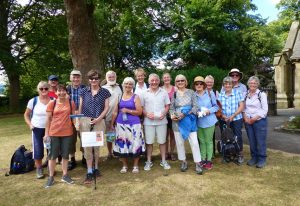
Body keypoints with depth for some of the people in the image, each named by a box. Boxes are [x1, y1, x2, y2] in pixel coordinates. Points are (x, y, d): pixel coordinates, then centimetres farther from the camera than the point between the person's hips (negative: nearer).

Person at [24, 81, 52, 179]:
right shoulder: (33, 101, -4)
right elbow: (26, 114, 7)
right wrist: (30, 124, -6)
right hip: (37, 129, 0)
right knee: (38, 150, 2)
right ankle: (39, 169, 21)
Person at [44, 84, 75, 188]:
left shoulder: (71, 103, 0)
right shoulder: (52, 103, -3)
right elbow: (48, 119, 0)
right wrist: (46, 134, -2)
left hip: (67, 133, 1)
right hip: (54, 133, -1)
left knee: (65, 154, 12)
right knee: (52, 155, 8)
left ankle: (65, 175, 27)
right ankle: (51, 177, 22)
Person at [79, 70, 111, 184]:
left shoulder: (104, 92, 4)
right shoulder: (84, 91, 8)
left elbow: (106, 108, 3)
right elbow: (80, 107, 10)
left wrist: (99, 118, -9)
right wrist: (79, 121, 4)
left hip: (99, 121, 0)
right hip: (85, 120, 1)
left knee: (97, 145, 5)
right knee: (87, 145, -1)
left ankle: (96, 168, 24)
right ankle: (89, 172, 7)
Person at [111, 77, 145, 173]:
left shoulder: (135, 97, 0)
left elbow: (140, 112, -6)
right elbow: (115, 112, 10)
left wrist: (127, 110, -14)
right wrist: (112, 124, 9)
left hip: (134, 124, -2)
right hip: (121, 124, 2)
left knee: (135, 144, 0)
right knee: (122, 145, 5)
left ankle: (135, 165, 17)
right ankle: (124, 165, 22)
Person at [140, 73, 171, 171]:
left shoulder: (164, 92, 4)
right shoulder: (144, 93, 1)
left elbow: (167, 105, 7)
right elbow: (141, 107, 2)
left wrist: (164, 113, -10)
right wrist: (146, 114, -14)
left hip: (161, 121, 1)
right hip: (148, 121, -1)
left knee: (162, 141, 9)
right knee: (149, 142, 7)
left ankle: (163, 161, 23)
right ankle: (149, 161, 21)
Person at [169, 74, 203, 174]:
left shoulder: (191, 92, 1)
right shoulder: (174, 94, 8)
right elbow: (171, 107, 7)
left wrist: (185, 114, -17)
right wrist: (172, 115, -14)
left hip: (189, 120, -2)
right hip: (177, 121, 2)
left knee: (194, 142, -3)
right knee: (179, 142, 8)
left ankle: (198, 163, 10)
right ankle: (183, 162, 25)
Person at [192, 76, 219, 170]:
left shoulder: (210, 93, -5)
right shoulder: (193, 96, -2)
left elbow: (216, 106, 1)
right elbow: (192, 108, 7)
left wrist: (209, 111, -16)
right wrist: (196, 112, -13)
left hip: (209, 121, -2)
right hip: (199, 122, 2)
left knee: (209, 141, 7)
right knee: (202, 141, 13)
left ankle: (209, 160, 20)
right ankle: (203, 159, 26)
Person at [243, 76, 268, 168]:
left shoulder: (262, 94, -5)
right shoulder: (245, 95, 7)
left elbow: (264, 109, -8)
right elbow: (243, 108, 11)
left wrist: (254, 119, -13)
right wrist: (245, 117, -5)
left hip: (259, 121, -4)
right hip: (248, 121, 4)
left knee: (260, 141, 1)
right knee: (251, 141, 10)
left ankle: (262, 159, 14)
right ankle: (254, 158, 23)